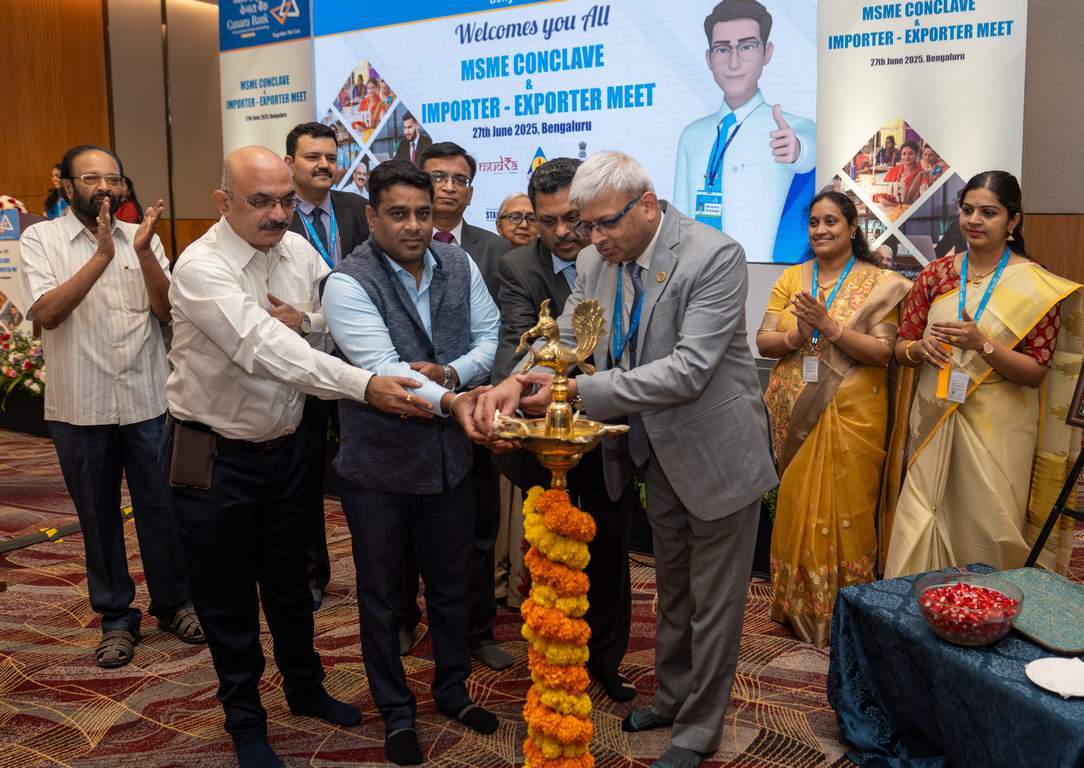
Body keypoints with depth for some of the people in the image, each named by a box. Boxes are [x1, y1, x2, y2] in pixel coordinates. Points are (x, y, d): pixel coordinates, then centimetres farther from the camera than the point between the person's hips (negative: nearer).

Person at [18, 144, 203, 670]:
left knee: (160, 507, 10)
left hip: (148, 400, 1)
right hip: (80, 406, -1)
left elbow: (168, 310, -5)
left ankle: (173, 602, 29)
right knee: (98, 514, 11)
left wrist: (143, 252, -18)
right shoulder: (41, 239, -2)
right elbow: (45, 312, -16)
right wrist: (101, 256, -23)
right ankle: (116, 617, 26)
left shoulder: (143, 237, 3)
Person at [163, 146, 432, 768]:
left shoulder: (298, 250, -2)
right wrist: (366, 385, -40)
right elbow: (265, 350, -34)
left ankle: (305, 688, 44)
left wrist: (305, 321, -10)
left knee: (290, 583, 21)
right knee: (228, 599, 11)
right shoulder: (201, 268, -22)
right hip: (214, 456, -5)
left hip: (285, 446, 5)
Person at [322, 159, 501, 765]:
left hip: (450, 457, 4)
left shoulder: (460, 265, 0)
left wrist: (448, 373, -18)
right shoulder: (349, 283, -17)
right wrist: (449, 401, -43)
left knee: (452, 585, 20)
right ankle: (396, 711, 34)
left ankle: (453, 690, 42)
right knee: (382, 596, 13)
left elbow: (489, 336, 2)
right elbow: (381, 368, -28)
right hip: (379, 465, -4)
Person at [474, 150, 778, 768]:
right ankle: (673, 695, 43)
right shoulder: (596, 260, -4)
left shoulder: (715, 256, -24)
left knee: (713, 601, 9)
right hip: (656, 452, 6)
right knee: (672, 589, 23)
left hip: (715, 453, -6)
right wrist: (516, 382, -23)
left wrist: (577, 391, -34)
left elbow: (689, 369, -31)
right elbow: (565, 340, 0)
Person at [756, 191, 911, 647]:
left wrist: (830, 326, -21)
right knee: (796, 508, 10)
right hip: (795, 415, 3)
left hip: (851, 416, -3)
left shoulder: (878, 283, -2)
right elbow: (763, 342, 2)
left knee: (845, 510, 1)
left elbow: (883, 352, -11)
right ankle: (797, 605, 25)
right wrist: (797, 335, -18)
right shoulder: (791, 278, 8)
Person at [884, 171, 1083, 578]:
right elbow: (901, 348, 10)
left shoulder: (1036, 285, -4)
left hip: (997, 432, -2)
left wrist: (982, 344, -22)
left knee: (988, 532, 3)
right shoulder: (935, 274, 5)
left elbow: (1036, 372, -6)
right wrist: (920, 348, -13)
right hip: (934, 422, 3)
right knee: (918, 534, 3)